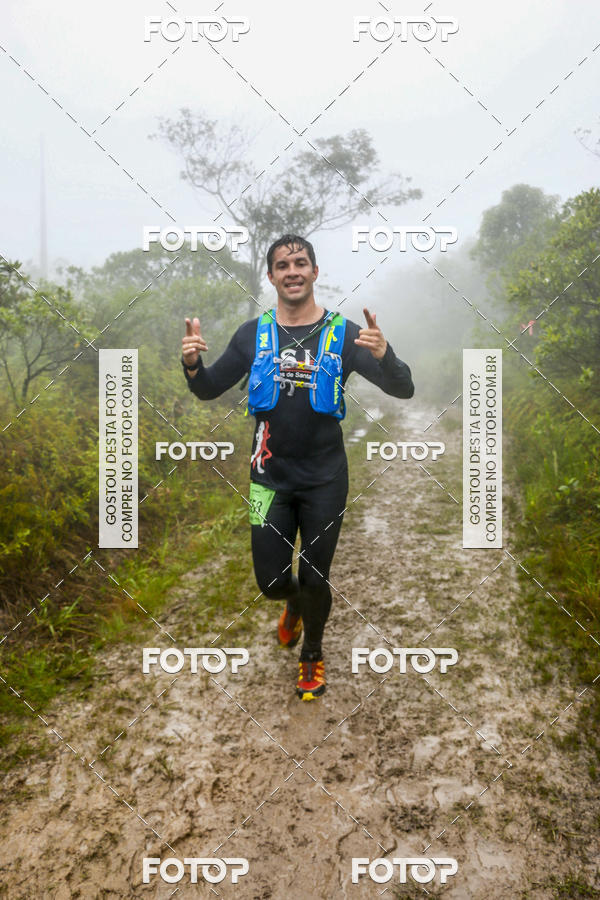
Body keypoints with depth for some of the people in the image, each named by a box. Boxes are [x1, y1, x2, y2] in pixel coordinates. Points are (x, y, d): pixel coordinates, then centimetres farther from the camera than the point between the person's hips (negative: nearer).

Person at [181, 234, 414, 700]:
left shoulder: (343, 333, -6)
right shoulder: (254, 334, 1)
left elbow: (403, 389, -10)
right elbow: (209, 390, 5)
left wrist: (383, 355, -32)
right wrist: (192, 364, -17)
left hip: (325, 479, -1)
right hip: (271, 478, 2)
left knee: (314, 581, 9)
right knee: (272, 582, 7)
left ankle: (313, 654, 40)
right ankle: (296, 604, 46)